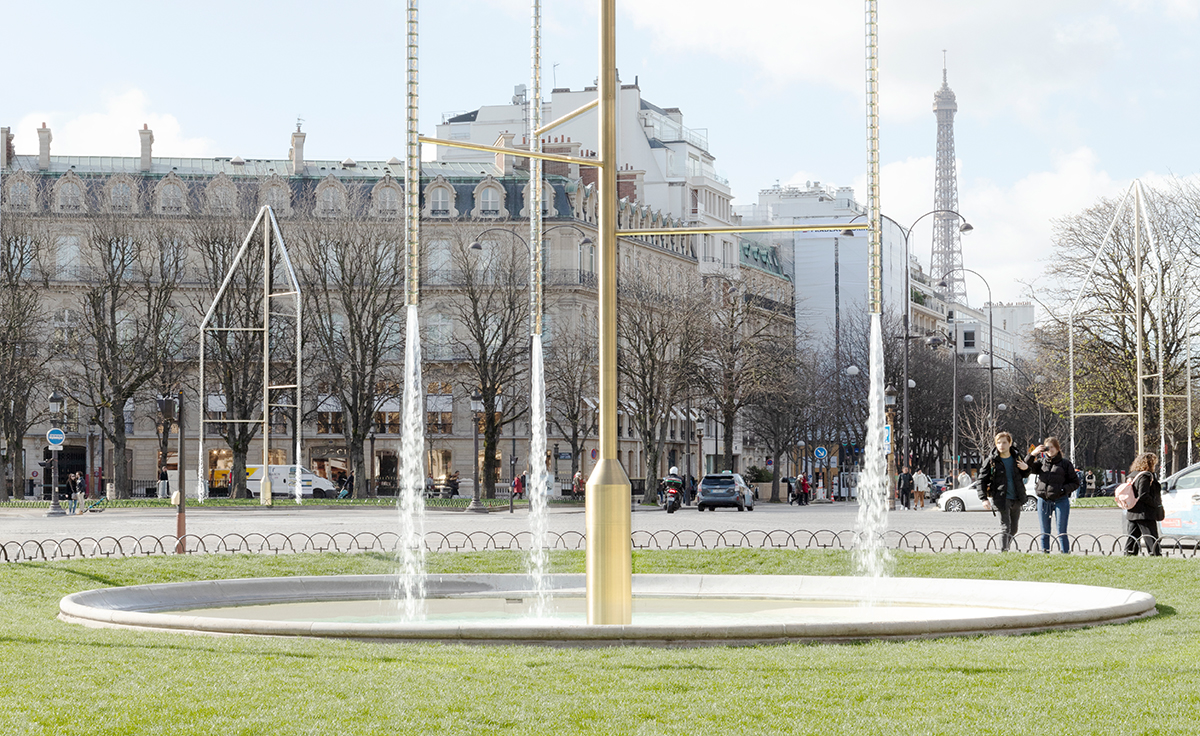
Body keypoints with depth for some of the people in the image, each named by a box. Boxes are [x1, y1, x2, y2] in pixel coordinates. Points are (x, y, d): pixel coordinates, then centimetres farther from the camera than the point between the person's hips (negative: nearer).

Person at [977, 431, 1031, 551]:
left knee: (1014, 529, 12)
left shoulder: (1016, 458, 7)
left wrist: (1026, 468, -2)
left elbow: (1024, 475, 22)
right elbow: (982, 480, -2)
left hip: (1016, 499, 5)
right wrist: (983, 498, -12)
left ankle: (1006, 547, 31)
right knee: (1005, 527, -13)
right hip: (1001, 498, -5)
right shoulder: (991, 460, -4)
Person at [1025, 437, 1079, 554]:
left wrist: (1064, 489, -12)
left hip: (1060, 500, -3)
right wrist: (1033, 454, -14)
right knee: (1045, 533, 7)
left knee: (1062, 533, -5)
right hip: (1043, 500, 3)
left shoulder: (1065, 463, 3)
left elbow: (1075, 482, 5)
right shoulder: (1041, 462, 11)